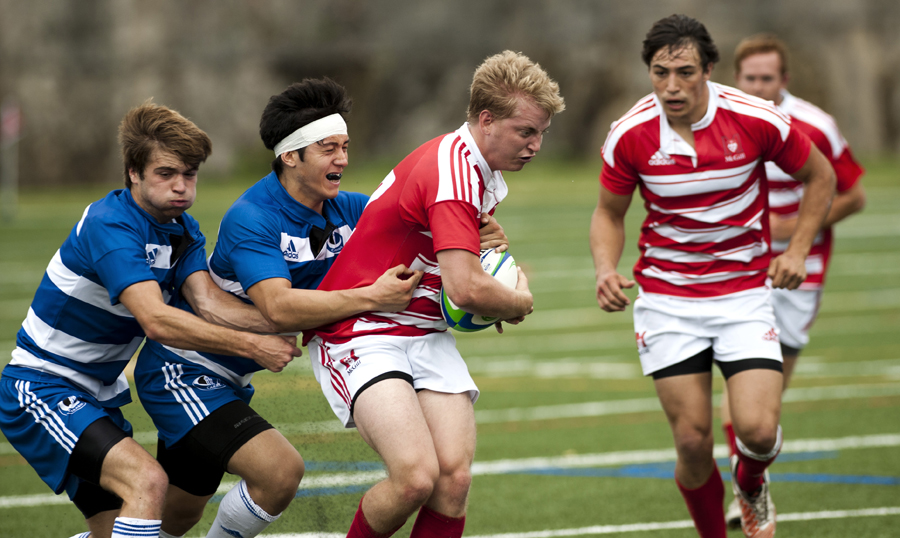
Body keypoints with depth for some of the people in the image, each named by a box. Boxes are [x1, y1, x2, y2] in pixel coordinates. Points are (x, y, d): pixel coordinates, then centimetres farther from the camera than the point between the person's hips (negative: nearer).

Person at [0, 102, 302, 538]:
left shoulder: (182, 231, 4)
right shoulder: (109, 226, -23)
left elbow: (208, 302, -13)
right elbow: (157, 321, -34)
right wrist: (252, 346, -34)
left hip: (99, 395, 9)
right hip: (44, 390, -9)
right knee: (146, 481, -27)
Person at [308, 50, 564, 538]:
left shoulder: (484, 171, 11)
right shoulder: (452, 173, -21)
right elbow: (466, 290, -29)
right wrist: (520, 302, -8)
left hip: (425, 333, 9)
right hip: (362, 333, -9)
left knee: (453, 480, -10)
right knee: (417, 475, -26)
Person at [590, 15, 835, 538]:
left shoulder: (757, 120, -13)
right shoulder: (630, 136, -10)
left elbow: (820, 177, 5)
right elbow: (609, 213, 7)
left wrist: (798, 250, -5)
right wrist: (607, 270, -12)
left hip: (744, 290, -1)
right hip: (666, 295, 1)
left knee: (758, 430, -14)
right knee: (693, 440, -6)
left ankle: (751, 486, 23)